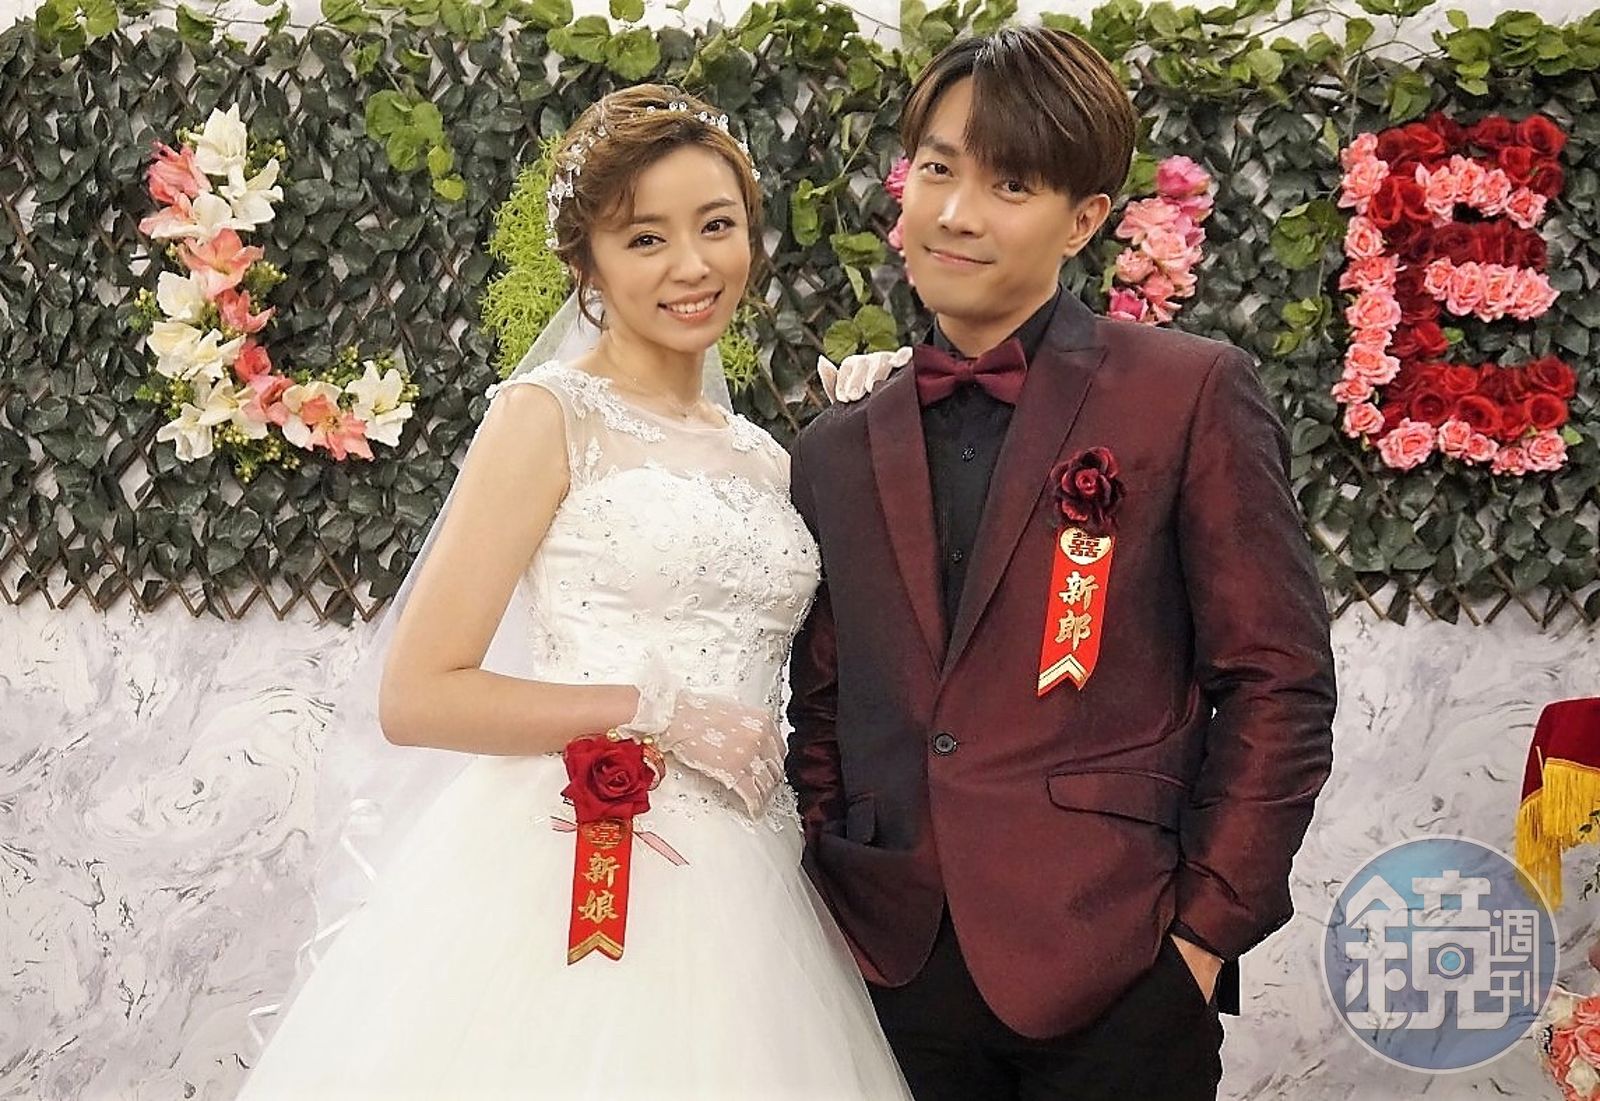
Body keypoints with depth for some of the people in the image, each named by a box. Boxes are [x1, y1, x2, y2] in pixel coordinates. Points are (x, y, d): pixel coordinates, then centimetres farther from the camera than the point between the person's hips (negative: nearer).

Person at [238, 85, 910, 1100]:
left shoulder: (764, 461, 15)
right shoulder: (550, 416, -4)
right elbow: (417, 696, -10)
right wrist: (659, 713, -11)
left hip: (737, 897, 6)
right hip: (573, 886, -6)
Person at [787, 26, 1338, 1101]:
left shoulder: (1192, 394, -3)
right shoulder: (836, 449, 10)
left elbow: (1279, 683, -5)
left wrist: (1207, 927, -8)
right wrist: (820, 912, 4)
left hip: (1112, 982, -3)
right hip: (892, 973, 4)